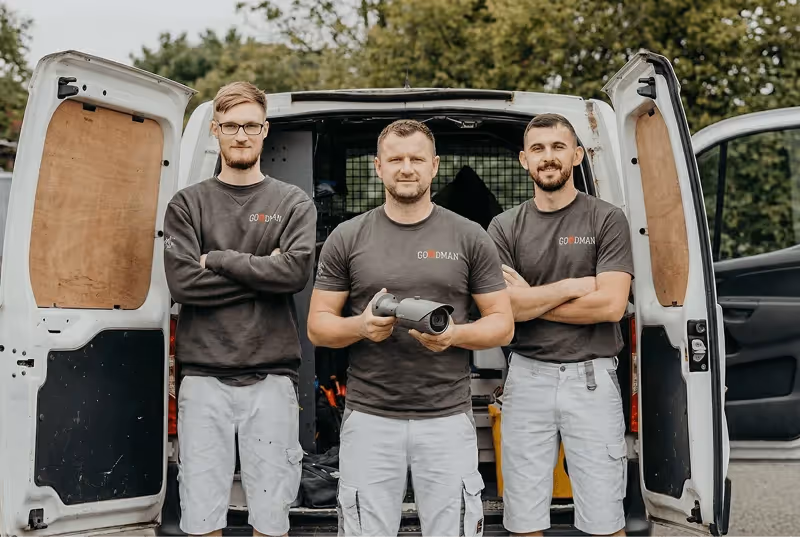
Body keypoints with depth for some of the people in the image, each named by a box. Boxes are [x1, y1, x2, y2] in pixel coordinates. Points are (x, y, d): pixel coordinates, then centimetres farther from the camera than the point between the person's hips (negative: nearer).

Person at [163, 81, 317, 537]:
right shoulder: (188, 204, 9)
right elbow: (183, 283, -6)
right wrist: (261, 270, -6)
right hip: (204, 375, 0)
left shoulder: (294, 204, 9)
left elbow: (297, 271, -9)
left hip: (272, 377, 0)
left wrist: (220, 259, -6)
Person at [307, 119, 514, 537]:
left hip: (448, 419, 0)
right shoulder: (346, 238, 4)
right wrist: (361, 326, -15)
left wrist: (456, 334, -16)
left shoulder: (470, 238, 3)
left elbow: (502, 324, 4)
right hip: (369, 418, 1)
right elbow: (318, 326, 6)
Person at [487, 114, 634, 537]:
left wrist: (530, 299, -7)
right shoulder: (504, 227, 6)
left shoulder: (607, 220, 0)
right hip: (527, 376, 2)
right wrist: (574, 285, -8)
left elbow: (611, 305, -12)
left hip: (591, 378, -2)